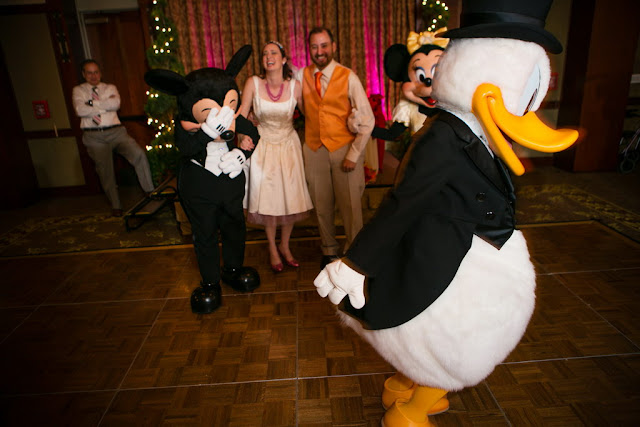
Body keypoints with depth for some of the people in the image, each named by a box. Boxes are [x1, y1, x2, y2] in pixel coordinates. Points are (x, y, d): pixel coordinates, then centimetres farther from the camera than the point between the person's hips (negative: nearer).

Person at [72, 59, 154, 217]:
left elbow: (116, 103, -8)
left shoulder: (110, 88, 14)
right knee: (105, 170, 2)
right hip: (94, 136, 0)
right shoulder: (78, 90, 12)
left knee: (138, 154, -20)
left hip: (115, 131, 0)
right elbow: (80, 110, -8)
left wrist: (93, 103, -6)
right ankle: (115, 206, 15)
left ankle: (150, 192, -12)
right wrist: (105, 106, -5)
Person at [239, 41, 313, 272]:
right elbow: (242, 116, -6)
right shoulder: (253, 83, -10)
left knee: (291, 197, 6)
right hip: (264, 146, -1)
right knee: (268, 200, 5)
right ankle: (272, 248, 24)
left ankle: (284, 246, 27)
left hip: (289, 145, 1)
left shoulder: (295, 86, -9)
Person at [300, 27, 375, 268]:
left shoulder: (348, 78, -7)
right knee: (322, 205, 12)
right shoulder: (302, 76, 3)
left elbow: (367, 121, -8)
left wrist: (353, 155, -11)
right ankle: (329, 250, 31)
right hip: (314, 150, 3)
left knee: (350, 206, 4)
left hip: (345, 149, -3)